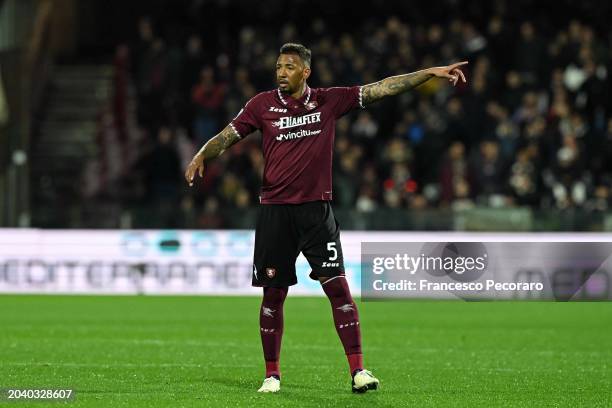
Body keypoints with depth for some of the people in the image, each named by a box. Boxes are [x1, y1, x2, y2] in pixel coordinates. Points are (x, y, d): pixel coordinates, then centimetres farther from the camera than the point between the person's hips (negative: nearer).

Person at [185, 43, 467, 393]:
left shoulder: (330, 101, 4)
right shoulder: (263, 105, 3)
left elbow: (381, 89, 2)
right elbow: (227, 137, 5)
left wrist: (430, 73, -2)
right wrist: (201, 156, -15)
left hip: (316, 209, 0)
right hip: (275, 210, 0)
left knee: (337, 286, -10)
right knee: (273, 293, 3)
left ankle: (358, 370, -8)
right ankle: (272, 374, 14)